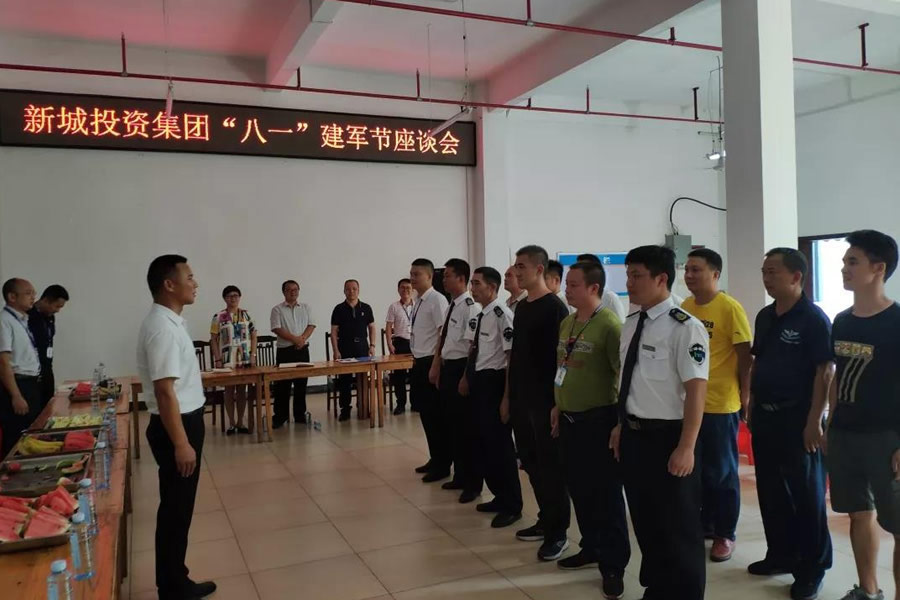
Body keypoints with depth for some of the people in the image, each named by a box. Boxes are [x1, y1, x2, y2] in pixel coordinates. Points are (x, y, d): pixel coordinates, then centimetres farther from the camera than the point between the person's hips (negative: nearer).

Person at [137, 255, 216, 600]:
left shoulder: (170, 322, 11)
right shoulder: (162, 327, -22)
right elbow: (165, 391, -25)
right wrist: (181, 443, -24)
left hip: (185, 421, 10)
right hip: (176, 426, -10)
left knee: (179, 508, 18)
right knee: (175, 510, 3)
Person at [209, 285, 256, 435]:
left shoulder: (246, 315, 5)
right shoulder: (218, 317, -2)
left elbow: (253, 335, 7)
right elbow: (213, 339, -1)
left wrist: (253, 355, -1)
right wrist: (217, 359, -7)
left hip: (245, 359, 2)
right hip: (227, 360, -2)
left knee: (242, 390, 7)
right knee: (229, 390, 5)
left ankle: (240, 422, 16)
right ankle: (231, 423, 14)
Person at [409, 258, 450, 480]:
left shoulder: (437, 300, -14)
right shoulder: (418, 302, 13)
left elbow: (444, 335, -18)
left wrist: (435, 366, -19)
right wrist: (416, 361, 18)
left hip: (431, 363, -9)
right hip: (419, 363, 9)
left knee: (436, 415, -1)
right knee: (425, 413, 16)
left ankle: (442, 465, 11)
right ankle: (435, 459, 29)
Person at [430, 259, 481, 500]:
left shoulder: (471, 306, -17)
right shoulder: (451, 306, 12)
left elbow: (474, 345, -20)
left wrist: (466, 377, -20)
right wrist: (438, 368, 19)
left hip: (461, 368, -9)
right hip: (447, 367, 9)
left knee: (467, 426, 2)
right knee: (450, 423, 17)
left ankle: (473, 483, 16)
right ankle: (460, 475, 32)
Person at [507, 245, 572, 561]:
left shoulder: (555, 308, -12)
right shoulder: (521, 308, 11)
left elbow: (563, 357, -15)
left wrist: (558, 400, -17)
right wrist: (509, 394, 16)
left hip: (546, 400, -8)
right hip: (521, 399, 8)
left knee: (551, 465, 2)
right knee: (531, 462, 14)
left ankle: (558, 532, 14)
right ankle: (545, 521, 28)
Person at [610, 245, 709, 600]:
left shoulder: (685, 328, -17)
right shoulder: (631, 325, 7)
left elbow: (696, 389, -18)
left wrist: (686, 447, -19)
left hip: (667, 437, -8)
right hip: (633, 436, 8)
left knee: (678, 526, 10)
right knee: (644, 520, 22)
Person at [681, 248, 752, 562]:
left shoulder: (730, 308, -11)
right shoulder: (684, 308, 6)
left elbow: (745, 356, -9)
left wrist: (745, 396, -9)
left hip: (720, 404, -6)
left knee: (721, 471, 7)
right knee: (696, 469, 16)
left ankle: (725, 534, 21)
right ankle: (705, 522, 33)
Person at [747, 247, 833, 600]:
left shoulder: (813, 319, -13)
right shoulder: (764, 316, 9)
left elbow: (825, 372, -15)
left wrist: (814, 420, -18)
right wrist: (752, 405, 13)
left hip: (798, 417, -7)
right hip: (764, 415, 7)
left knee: (806, 494, 6)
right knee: (770, 490, 15)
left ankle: (812, 568, 19)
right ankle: (781, 555, 31)